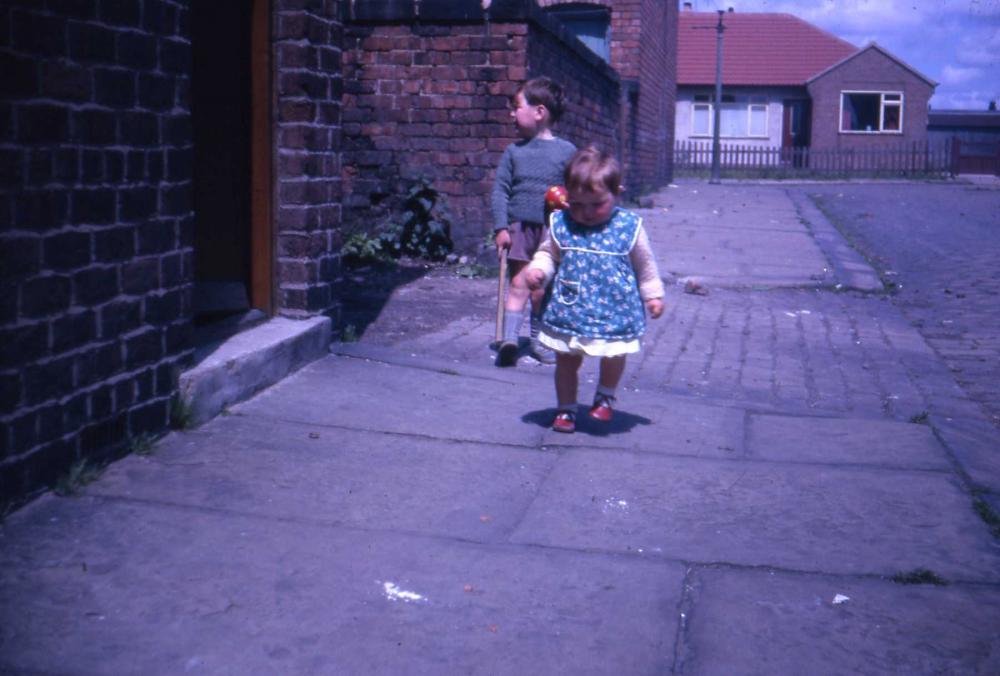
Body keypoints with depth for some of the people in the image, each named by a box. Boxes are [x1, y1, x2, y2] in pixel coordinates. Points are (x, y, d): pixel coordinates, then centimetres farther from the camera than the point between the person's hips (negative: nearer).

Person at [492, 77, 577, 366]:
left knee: (542, 290, 9)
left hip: (552, 230, 0)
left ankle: (538, 339, 23)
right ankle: (509, 338, -11)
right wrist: (500, 228, -5)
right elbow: (499, 190, 3)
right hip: (519, 227, 0)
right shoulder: (514, 151, 5)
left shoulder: (566, 151, 0)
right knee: (519, 284, -8)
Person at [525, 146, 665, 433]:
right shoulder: (560, 224, -4)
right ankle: (566, 408, 30)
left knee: (614, 356, 0)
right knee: (566, 360, 11)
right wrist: (538, 269, -9)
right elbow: (548, 253, 11)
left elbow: (645, 265, 6)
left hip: (615, 311, -1)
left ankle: (606, 395, 32)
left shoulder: (629, 226, -6)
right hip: (569, 310, 2)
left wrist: (653, 295, 10)